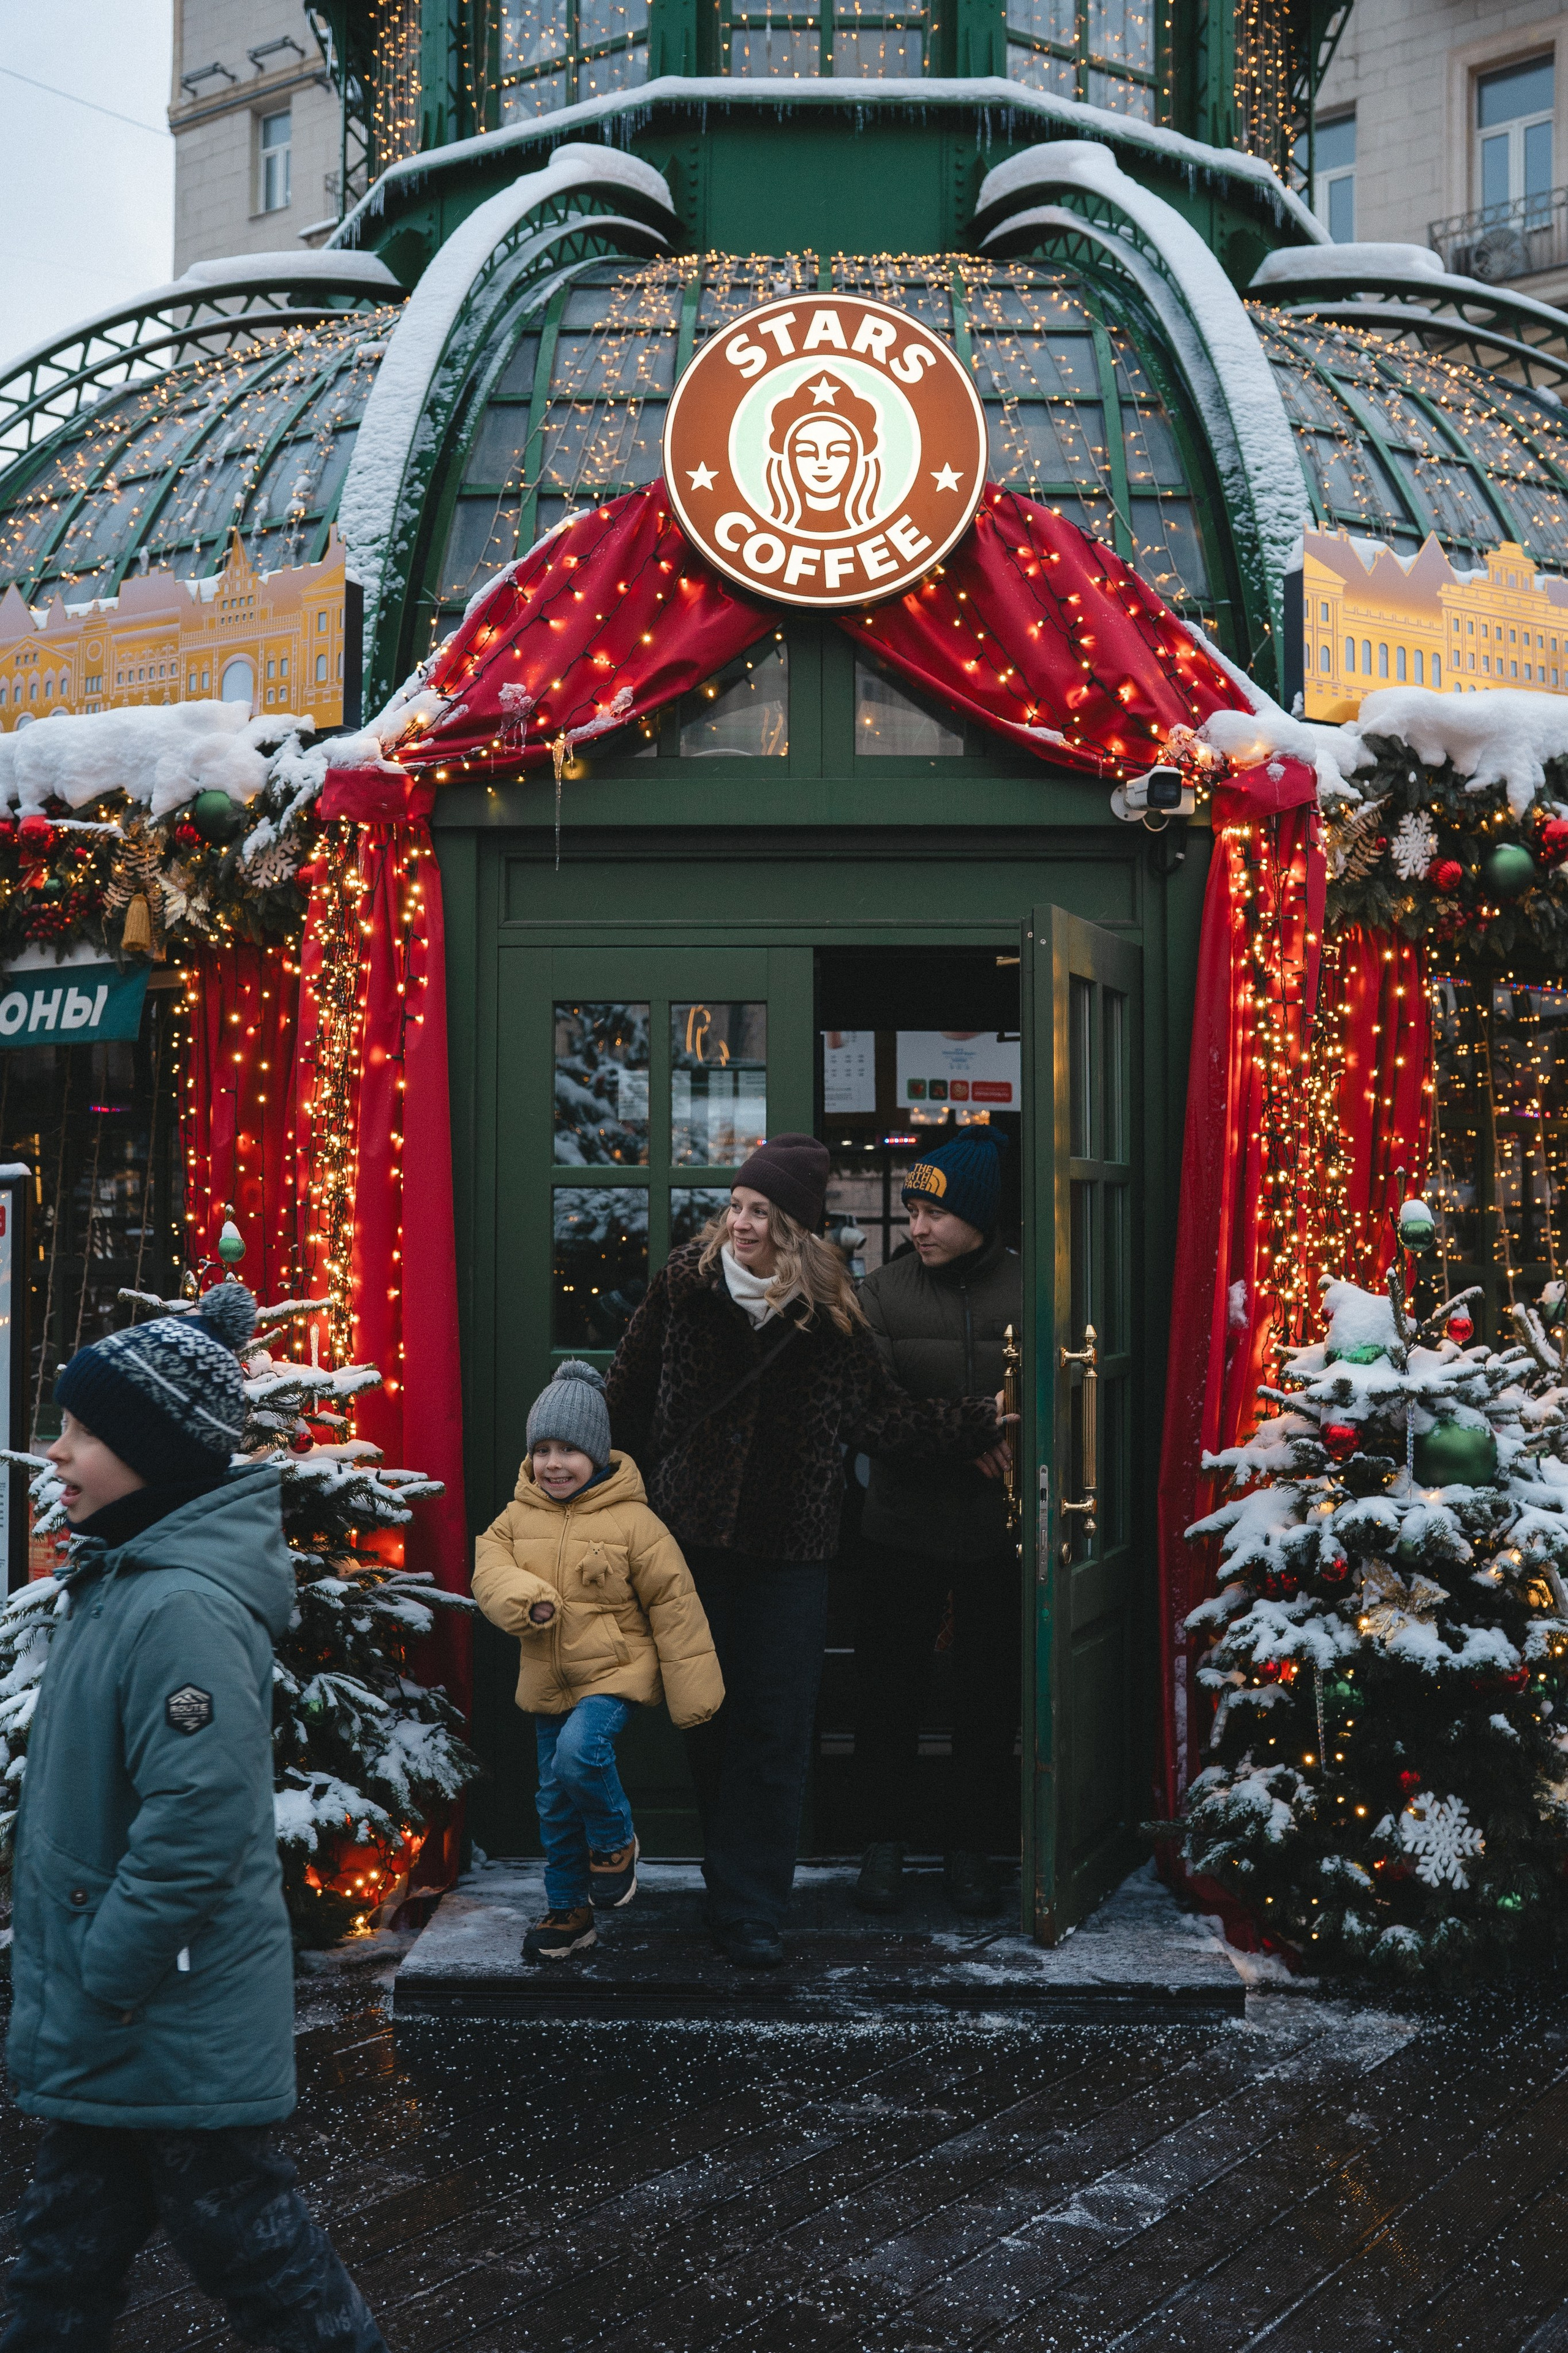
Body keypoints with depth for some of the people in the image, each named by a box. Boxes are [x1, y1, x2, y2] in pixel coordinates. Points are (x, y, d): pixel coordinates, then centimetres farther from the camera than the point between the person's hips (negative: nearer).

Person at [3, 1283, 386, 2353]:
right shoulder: (122, 1576, 6)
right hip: (101, 2007, 9)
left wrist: (99, 1991, -20)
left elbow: (196, 1825, -28)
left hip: (175, 2022, -9)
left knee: (238, 2225, 5)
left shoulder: (185, 1610, -25)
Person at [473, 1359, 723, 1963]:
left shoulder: (633, 1522, -11)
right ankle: (568, 1911, 29)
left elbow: (674, 1604, -8)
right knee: (555, 1800, 12)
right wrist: (528, 1600, -26)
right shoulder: (519, 1516, 3)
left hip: (613, 1671, -5)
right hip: (547, 1681, 5)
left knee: (579, 1753, -29)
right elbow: (490, 1569, -3)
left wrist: (694, 1696, -8)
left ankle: (616, 1840, 0)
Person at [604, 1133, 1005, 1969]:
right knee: (708, 1718, 9)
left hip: (786, 1549, -1)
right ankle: (736, 1886, 26)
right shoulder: (685, 1281, -3)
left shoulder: (829, 1311, -4)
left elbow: (880, 1415, 2)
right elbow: (629, 1391, 7)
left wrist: (986, 1419, -5)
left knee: (774, 1729, -1)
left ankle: (748, 1910, 9)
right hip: (691, 1534, 1)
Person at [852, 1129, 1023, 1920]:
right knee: (889, 1684, 8)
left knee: (989, 1690, 9)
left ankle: (971, 1846, 23)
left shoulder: (1026, 1290, -3)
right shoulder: (882, 1292, -1)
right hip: (903, 1524, 0)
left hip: (999, 1526, 0)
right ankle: (884, 1841, 23)